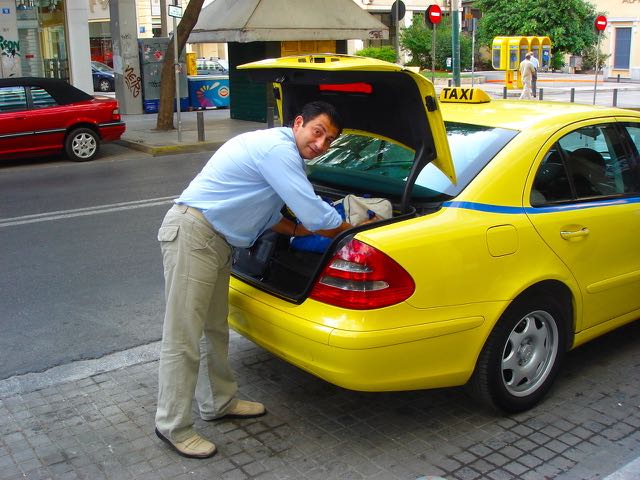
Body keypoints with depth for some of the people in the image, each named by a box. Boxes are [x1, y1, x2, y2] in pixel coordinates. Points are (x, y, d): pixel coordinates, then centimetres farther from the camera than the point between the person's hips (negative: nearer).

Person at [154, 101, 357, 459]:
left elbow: (267, 215, 21)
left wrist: (303, 232, 11)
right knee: (184, 337, -3)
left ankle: (219, 402, 34)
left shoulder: (279, 151, 15)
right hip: (192, 232, -11)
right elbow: (314, 214, -20)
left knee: (216, 329, 19)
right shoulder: (278, 148, -18)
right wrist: (353, 228, -3)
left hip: (215, 240, 11)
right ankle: (174, 427, 8)